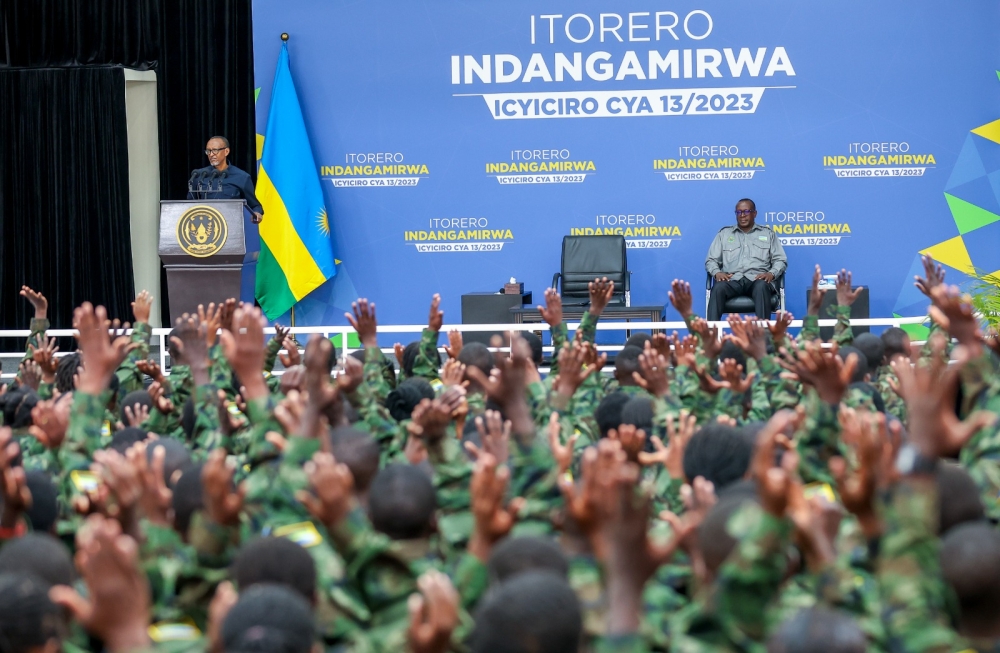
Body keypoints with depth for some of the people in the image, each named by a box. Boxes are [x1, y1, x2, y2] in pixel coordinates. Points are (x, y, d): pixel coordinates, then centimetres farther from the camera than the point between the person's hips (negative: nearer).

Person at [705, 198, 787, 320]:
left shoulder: (768, 234, 21)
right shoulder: (724, 233, 23)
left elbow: (780, 260, 15)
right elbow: (711, 260, 18)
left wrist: (772, 273, -8)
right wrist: (717, 272, -5)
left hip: (757, 279, -1)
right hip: (733, 280, 1)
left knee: (761, 287, -38)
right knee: (718, 288, -35)